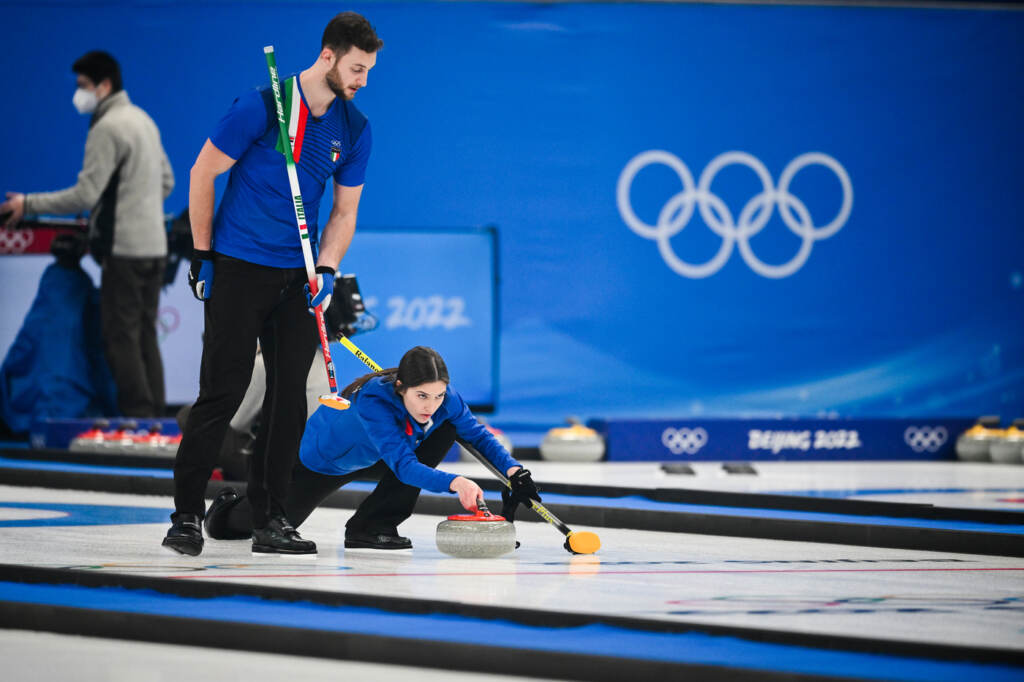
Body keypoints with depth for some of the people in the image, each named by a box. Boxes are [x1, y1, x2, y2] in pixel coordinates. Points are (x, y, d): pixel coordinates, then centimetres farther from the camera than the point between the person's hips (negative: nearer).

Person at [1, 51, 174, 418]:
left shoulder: (107, 129, -14)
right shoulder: (143, 120, 15)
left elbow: (84, 195, -19)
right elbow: (166, 181, 21)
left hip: (125, 249, -9)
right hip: (154, 246, 9)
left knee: (121, 338, -6)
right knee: (144, 336, 12)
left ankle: (137, 414, -8)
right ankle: (154, 416, 12)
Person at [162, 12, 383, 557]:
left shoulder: (354, 129, 3)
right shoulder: (261, 107, -13)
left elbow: (344, 211, 11)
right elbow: (202, 174, -6)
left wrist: (325, 272, -4)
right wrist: (203, 256, -5)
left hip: (296, 275, 5)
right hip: (238, 267, -5)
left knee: (290, 394, 3)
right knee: (224, 390, -8)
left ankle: (269, 519, 11)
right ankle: (186, 515, 0)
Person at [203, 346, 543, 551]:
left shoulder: (444, 399, -30)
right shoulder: (373, 402, -46)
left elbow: (478, 435, -19)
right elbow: (404, 466, -55)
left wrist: (515, 472, -35)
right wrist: (454, 483, -70)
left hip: (372, 458, 4)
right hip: (321, 456, -4)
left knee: (446, 431, -22)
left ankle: (372, 526, -13)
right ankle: (228, 507, 52)